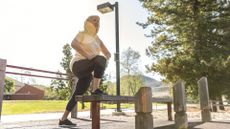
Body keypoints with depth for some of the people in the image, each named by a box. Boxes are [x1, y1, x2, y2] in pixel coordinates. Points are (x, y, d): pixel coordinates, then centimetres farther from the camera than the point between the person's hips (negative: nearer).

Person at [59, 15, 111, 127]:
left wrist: (106, 59, -8)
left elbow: (108, 54, 17)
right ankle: (95, 89, -27)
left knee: (78, 95, 7)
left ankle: (63, 119, 17)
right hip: (78, 65, -7)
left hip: (87, 72, 7)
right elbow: (73, 44, -16)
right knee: (100, 59, -31)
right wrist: (87, 55, -27)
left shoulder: (98, 40, 23)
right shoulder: (82, 34, 6)